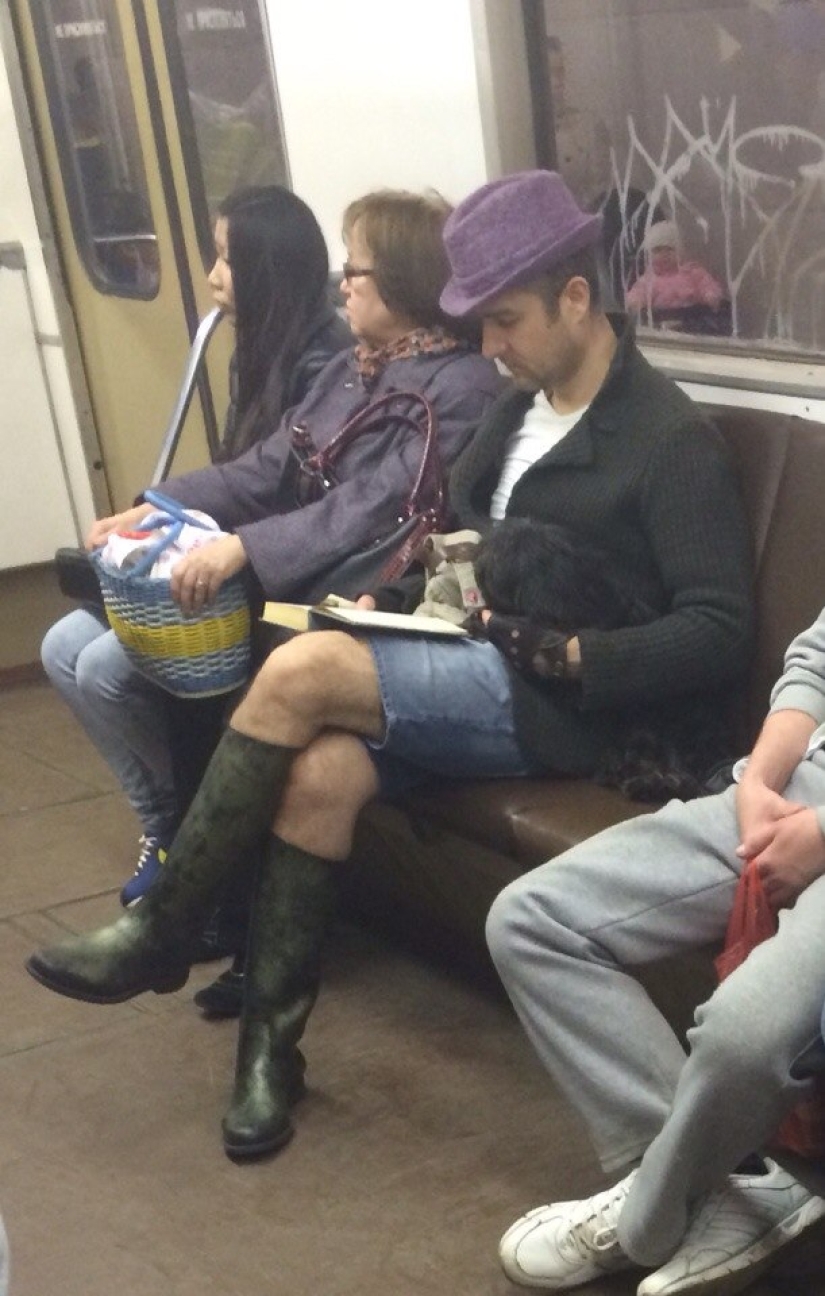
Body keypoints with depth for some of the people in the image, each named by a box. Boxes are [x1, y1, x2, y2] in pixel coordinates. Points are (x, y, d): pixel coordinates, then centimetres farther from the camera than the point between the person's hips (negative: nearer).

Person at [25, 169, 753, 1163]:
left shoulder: (671, 439, -8)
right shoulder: (519, 409, 16)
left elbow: (719, 632, -12)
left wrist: (576, 653, -20)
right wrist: (393, 596, 8)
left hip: (553, 703, -7)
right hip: (470, 665, 7)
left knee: (302, 671, -24)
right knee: (319, 767, -24)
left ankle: (159, 931, -10)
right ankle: (270, 1043, -12)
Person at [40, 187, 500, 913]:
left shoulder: (458, 386, -13)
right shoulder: (346, 368, 14)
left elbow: (373, 509, -25)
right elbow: (263, 469, 9)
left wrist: (243, 549, -34)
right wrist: (152, 511, -4)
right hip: (276, 580, 9)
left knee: (109, 667, -17)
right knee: (68, 646, 2)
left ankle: (187, 839, 6)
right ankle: (169, 828, 13)